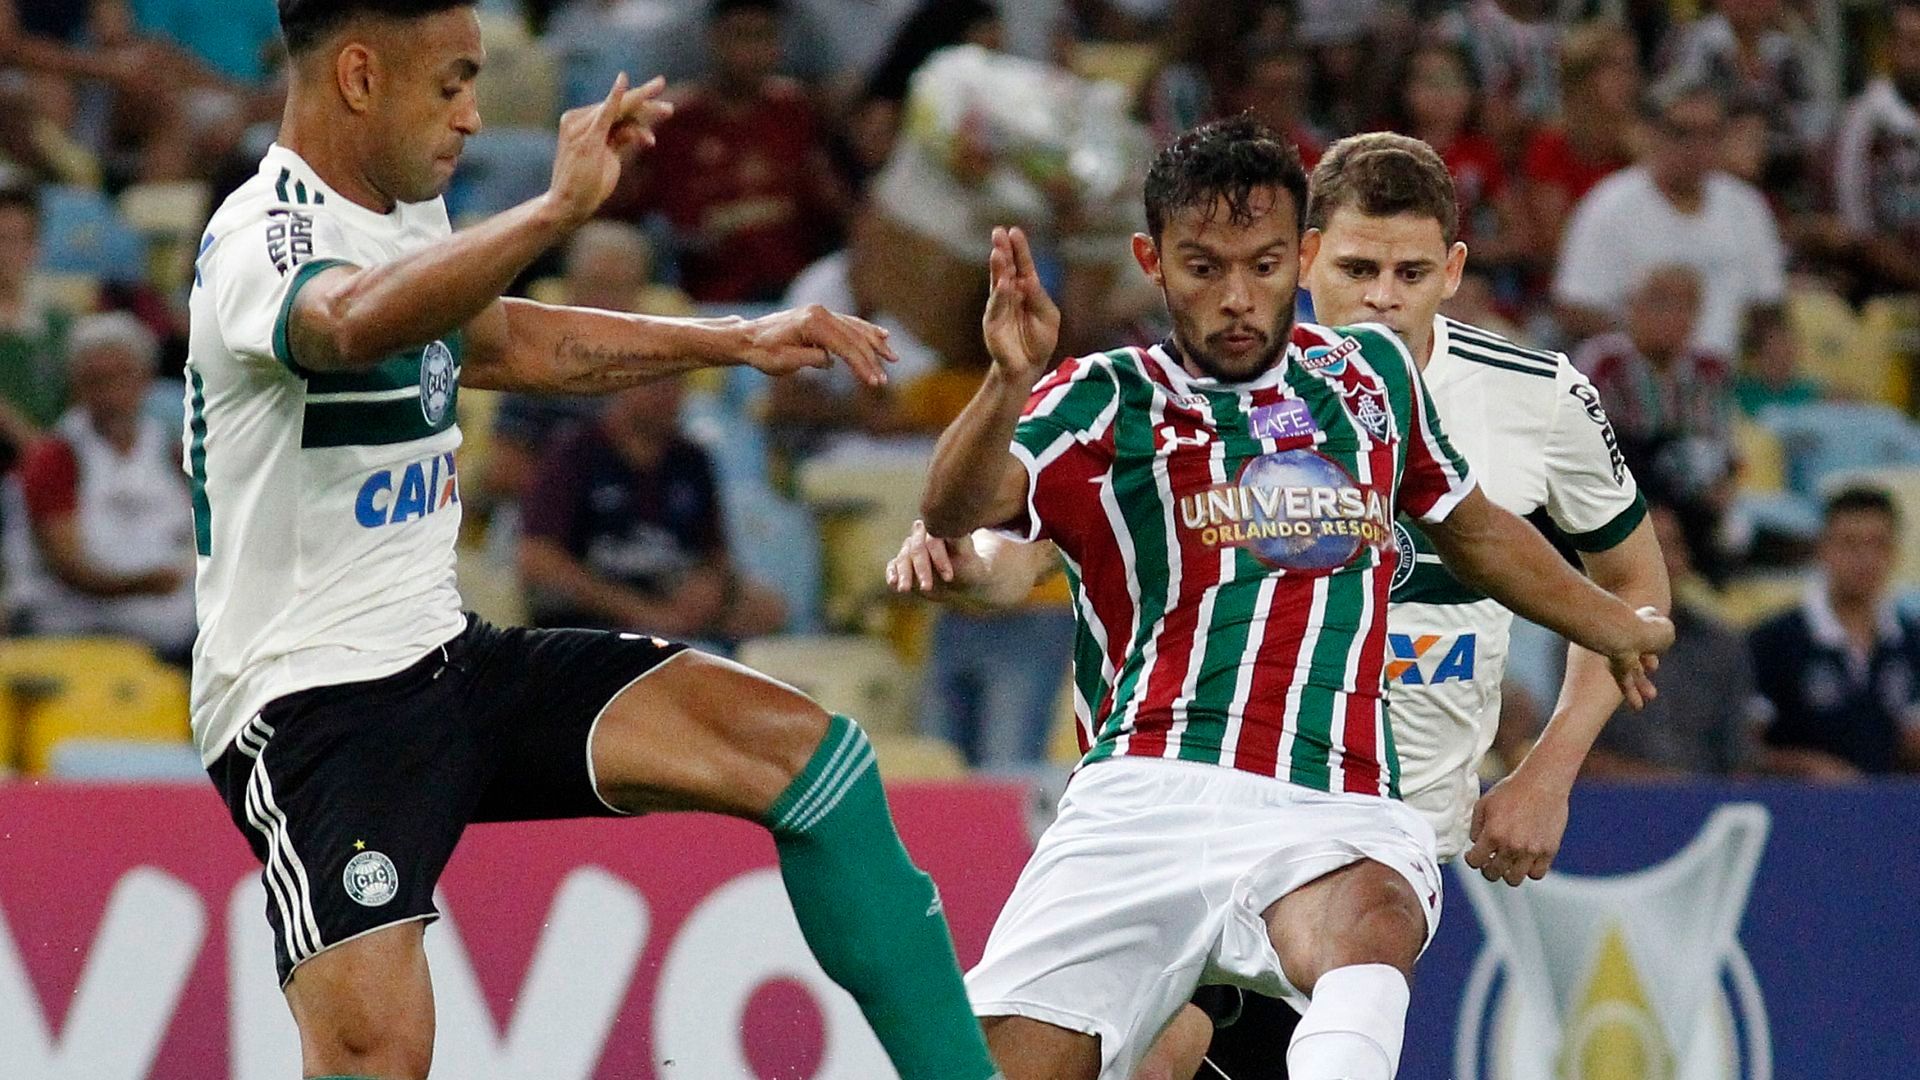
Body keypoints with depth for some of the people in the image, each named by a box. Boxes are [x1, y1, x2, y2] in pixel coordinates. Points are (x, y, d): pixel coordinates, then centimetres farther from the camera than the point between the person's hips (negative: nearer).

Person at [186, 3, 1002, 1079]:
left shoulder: (411, 214, 11)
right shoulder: (265, 241, -19)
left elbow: (500, 341, 32)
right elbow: (354, 324, -44)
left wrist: (735, 340, 30)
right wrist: (559, 211, -54)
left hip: (452, 660, 9)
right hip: (311, 701, -9)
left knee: (801, 746, 0)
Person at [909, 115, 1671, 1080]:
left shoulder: (1370, 374, 19)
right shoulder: (1106, 404, 6)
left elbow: (1471, 528, 37)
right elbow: (955, 510, -12)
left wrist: (1614, 626, 51)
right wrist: (1011, 380, -32)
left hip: (1336, 815, 1)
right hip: (1149, 796, -1)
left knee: (1367, 930, -35)